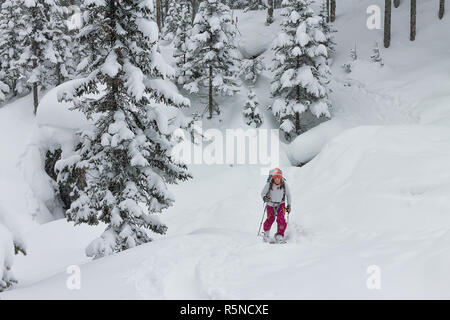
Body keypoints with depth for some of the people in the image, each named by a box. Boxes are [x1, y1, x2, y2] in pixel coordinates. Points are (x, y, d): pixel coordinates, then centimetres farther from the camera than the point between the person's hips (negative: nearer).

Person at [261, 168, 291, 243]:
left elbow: (288, 194, 1)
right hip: (270, 204, 0)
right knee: (270, 219, -10)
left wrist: (289, 205, 2)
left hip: (281, 204, 1)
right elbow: (263, 193, -8)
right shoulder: (269, 184, -19)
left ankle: (280, 235, -4)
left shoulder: (284, 184, -14)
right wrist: (265, 198, -30)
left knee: (281, 219, -17)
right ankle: (266, 232, 18)